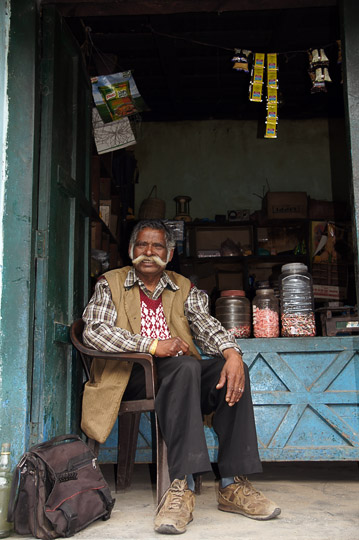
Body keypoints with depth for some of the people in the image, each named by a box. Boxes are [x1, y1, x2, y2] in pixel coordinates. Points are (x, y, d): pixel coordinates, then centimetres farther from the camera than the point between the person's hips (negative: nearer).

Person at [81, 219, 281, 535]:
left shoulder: (185, 290, 20)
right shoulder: (111, 284, 11)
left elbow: (207, 326, 3)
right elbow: (93, 330, -5)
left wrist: (232, 353, -20)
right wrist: (151, 345, -15)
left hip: (179, 374, 4)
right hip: (131, 374, -3)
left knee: (231, 370, -25)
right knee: (186, 365, -34)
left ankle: (233, 484, -23)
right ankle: (183, 485, -38)